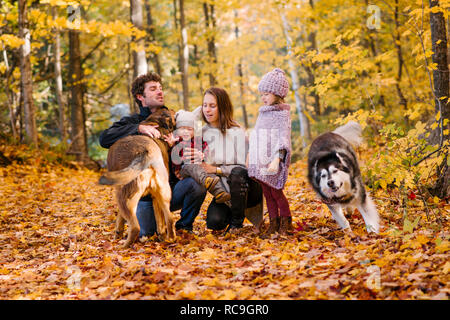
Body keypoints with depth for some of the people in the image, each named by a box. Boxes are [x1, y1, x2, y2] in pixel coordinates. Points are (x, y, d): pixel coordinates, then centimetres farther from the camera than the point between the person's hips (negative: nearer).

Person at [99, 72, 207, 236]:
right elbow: (104, 139, -16)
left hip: (170, 188, 2)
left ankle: (184, 226, -1)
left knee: (196, 185, -28)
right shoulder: (132, 121, 3)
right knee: (144, 234, -18)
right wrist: (139, 128, -25)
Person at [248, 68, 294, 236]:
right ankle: (274, 222, 16)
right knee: (267, 193, 8)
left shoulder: (282, 113, -7)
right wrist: (250, 155, 22)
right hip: (260, 162, 7)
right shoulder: (263, 113, 16)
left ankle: (286, 221, 12)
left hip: (273, 161, -7)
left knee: (276, 192, -4)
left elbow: (283, 138, -16)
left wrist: (277, 159, -26)